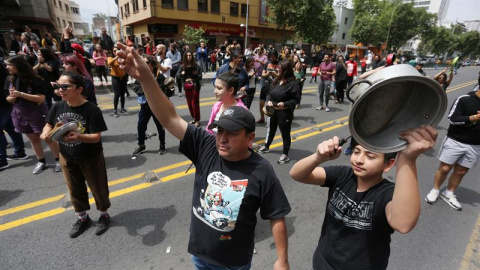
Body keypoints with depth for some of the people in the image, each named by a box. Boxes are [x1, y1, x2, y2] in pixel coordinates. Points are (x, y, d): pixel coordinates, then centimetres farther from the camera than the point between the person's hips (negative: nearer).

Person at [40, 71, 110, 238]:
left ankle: (104, 215, 37)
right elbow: (49, 124, 7)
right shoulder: (57, 107, -7)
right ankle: (83, 218, 42)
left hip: (90, 158, -5)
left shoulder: (92, 110, -23)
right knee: (75, 190, 20)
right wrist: (45, 133, -16)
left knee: (97, 188, 12)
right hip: (67, 157, 5)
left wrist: (77, 137, -42)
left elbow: (96, 137, -25)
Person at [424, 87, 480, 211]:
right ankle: (435, 190, 20)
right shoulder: (464, 99, -7)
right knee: (445, 168, 2)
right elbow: (453, 119, -13)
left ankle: (448, 194, 24)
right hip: (455, 141, -4)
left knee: (461, 172, 9)